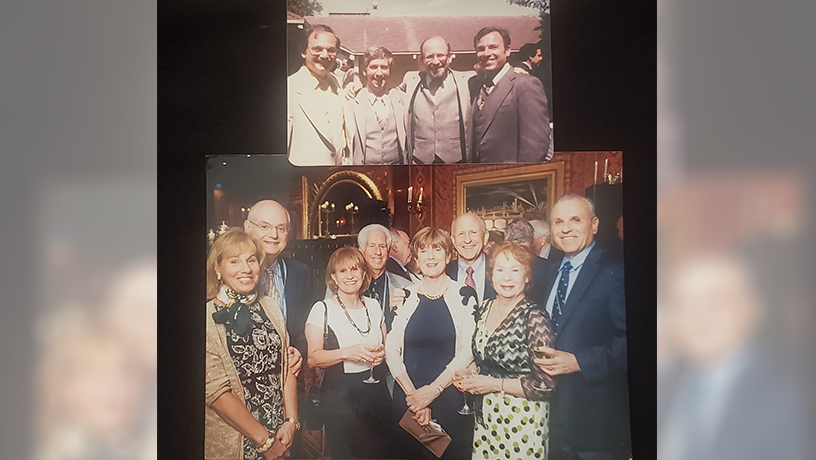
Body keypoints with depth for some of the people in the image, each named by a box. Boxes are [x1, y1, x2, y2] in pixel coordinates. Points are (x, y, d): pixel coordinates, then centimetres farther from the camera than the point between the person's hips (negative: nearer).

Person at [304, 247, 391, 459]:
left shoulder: (373, 306, 9)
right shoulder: (322, 309, -6)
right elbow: (313, 357, -11)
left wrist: (382, 353, -3)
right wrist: (347, 353, -23)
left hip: (376, 391, 5)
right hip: (339, 395, -4)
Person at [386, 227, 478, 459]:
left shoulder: (463, 295, -1)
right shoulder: (405, 297, 5)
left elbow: (467, 351, -7)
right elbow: (391, 350, 0)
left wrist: (432, 390, -12)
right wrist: (413, 395, -10)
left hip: (449, 398, -2)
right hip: (407, 398, 2)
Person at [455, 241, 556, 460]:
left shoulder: (535, 317, -17)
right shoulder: (484, 308, 2)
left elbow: (545, 384, -18)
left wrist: (494, 384, -17)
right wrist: (471, 378, -2)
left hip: (521, 419, -6)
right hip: (485, 416, 6)